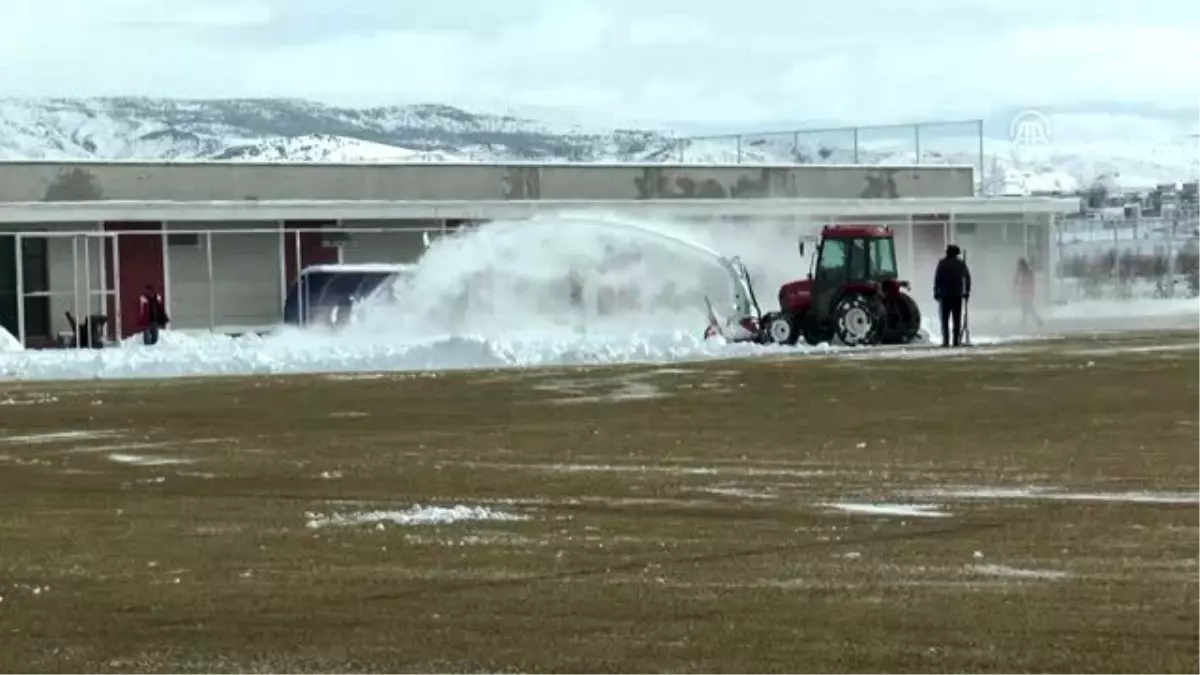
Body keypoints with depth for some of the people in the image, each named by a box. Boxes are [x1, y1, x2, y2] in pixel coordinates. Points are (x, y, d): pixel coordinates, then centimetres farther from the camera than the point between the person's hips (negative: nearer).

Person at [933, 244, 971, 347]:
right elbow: (967, 278, 4)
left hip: (944, 295, -3)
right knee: (957, 319, 7)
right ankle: (956, 341, 2)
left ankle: (946, 341, -8)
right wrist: (967, 292, 9)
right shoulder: (961, 263, 5)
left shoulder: (942, 263, -5)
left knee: (945, 319, 0)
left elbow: (937, 279, -8)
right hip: (957, 295, 3)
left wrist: (936, 292, -3)